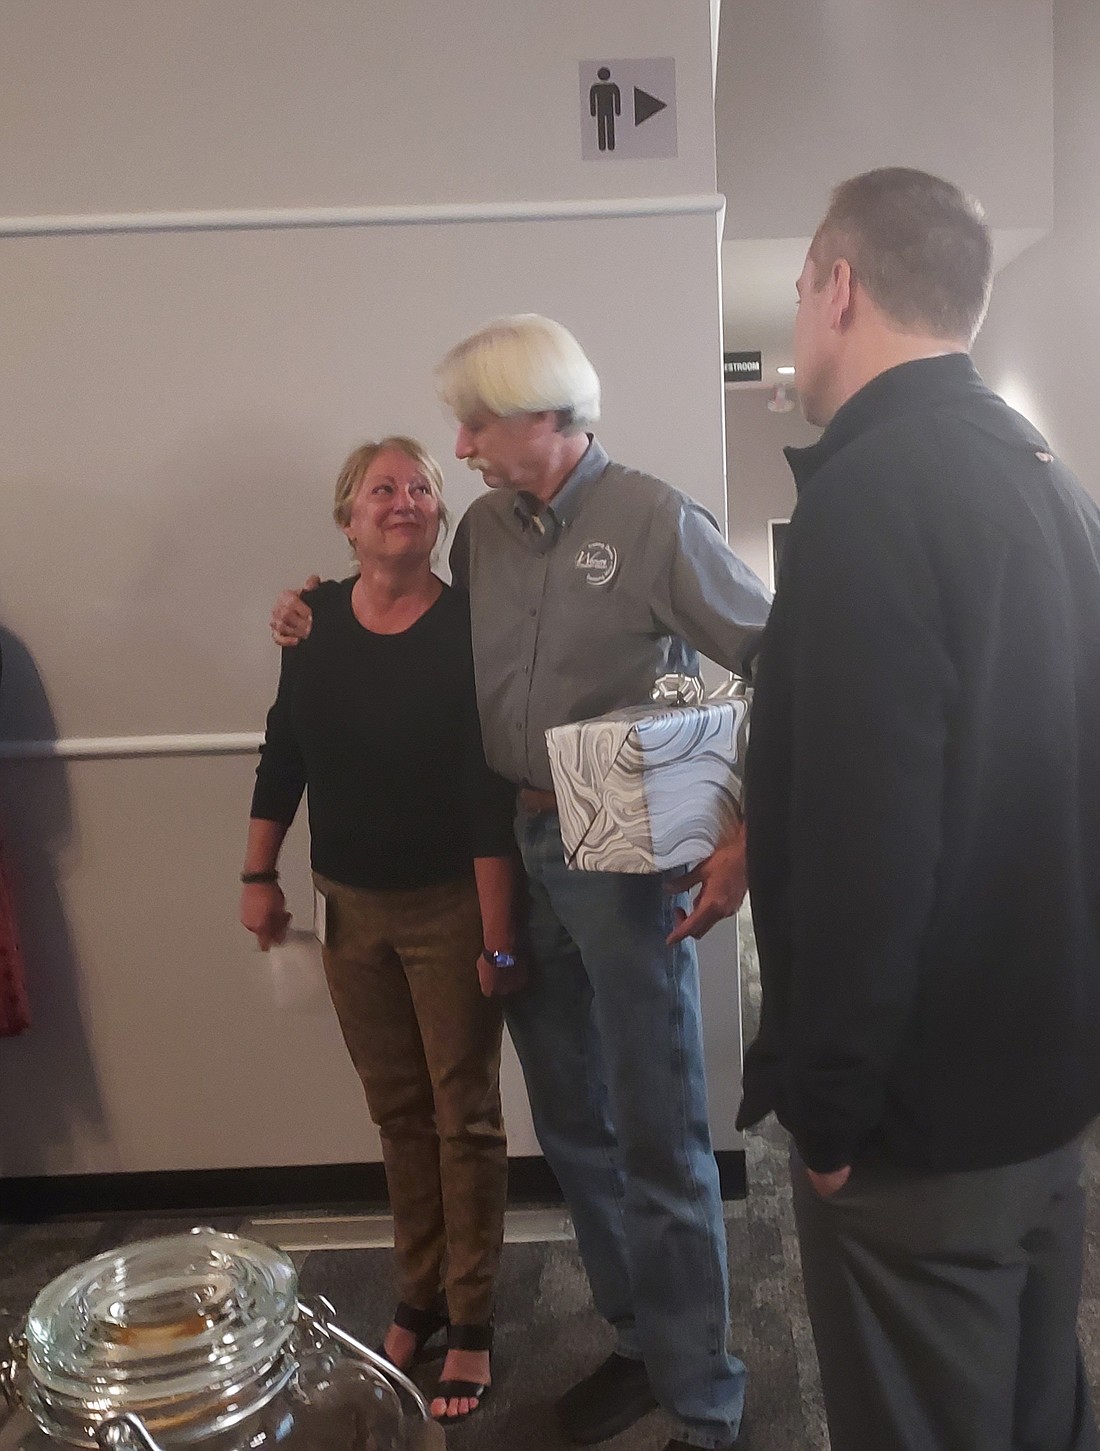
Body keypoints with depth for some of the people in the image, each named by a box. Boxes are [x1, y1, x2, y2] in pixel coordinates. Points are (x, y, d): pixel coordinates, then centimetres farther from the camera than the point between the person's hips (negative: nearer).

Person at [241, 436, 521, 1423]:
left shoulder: (468, 627, -14)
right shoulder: (314, 620, 0)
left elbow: (489, 790, -17)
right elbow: (283, 757, 8)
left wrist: (498, 933, -18)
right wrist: (259, 876, 7)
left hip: (449, 907, -4)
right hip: (349, 906, 4)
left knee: (463, 1115, 7)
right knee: (397, 1112, 17)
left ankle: (470, 1321, 24)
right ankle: (419, 1295, 35)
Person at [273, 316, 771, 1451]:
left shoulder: (654, 522, -10)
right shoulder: (483, 528, 8)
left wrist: (748, 838, -16)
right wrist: (327, 632, 8)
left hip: (626, 857, -6)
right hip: (517, 849, 6)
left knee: (658, 1136, 3)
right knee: (570, 1123, 16)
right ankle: (641, 1338, 36)